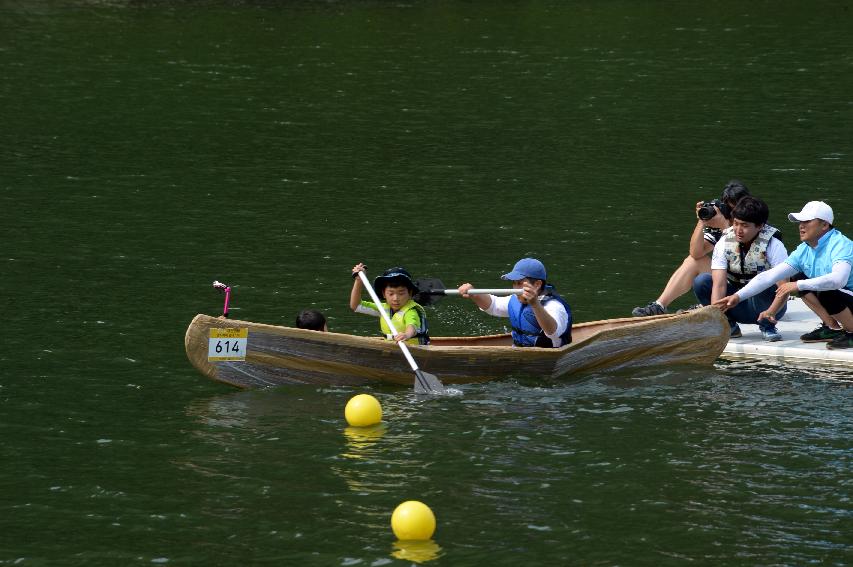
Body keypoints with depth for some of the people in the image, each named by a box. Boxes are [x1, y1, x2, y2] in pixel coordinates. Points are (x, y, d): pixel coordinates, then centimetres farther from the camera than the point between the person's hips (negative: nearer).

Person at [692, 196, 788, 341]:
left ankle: (767, 326, -9)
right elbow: (719, 284, -22)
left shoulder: (772, 245, -19)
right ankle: (730, 326, -3)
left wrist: (771, 312, -47)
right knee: (700, 281, -19)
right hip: (738, 307, 3)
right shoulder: (724, 243, -11)